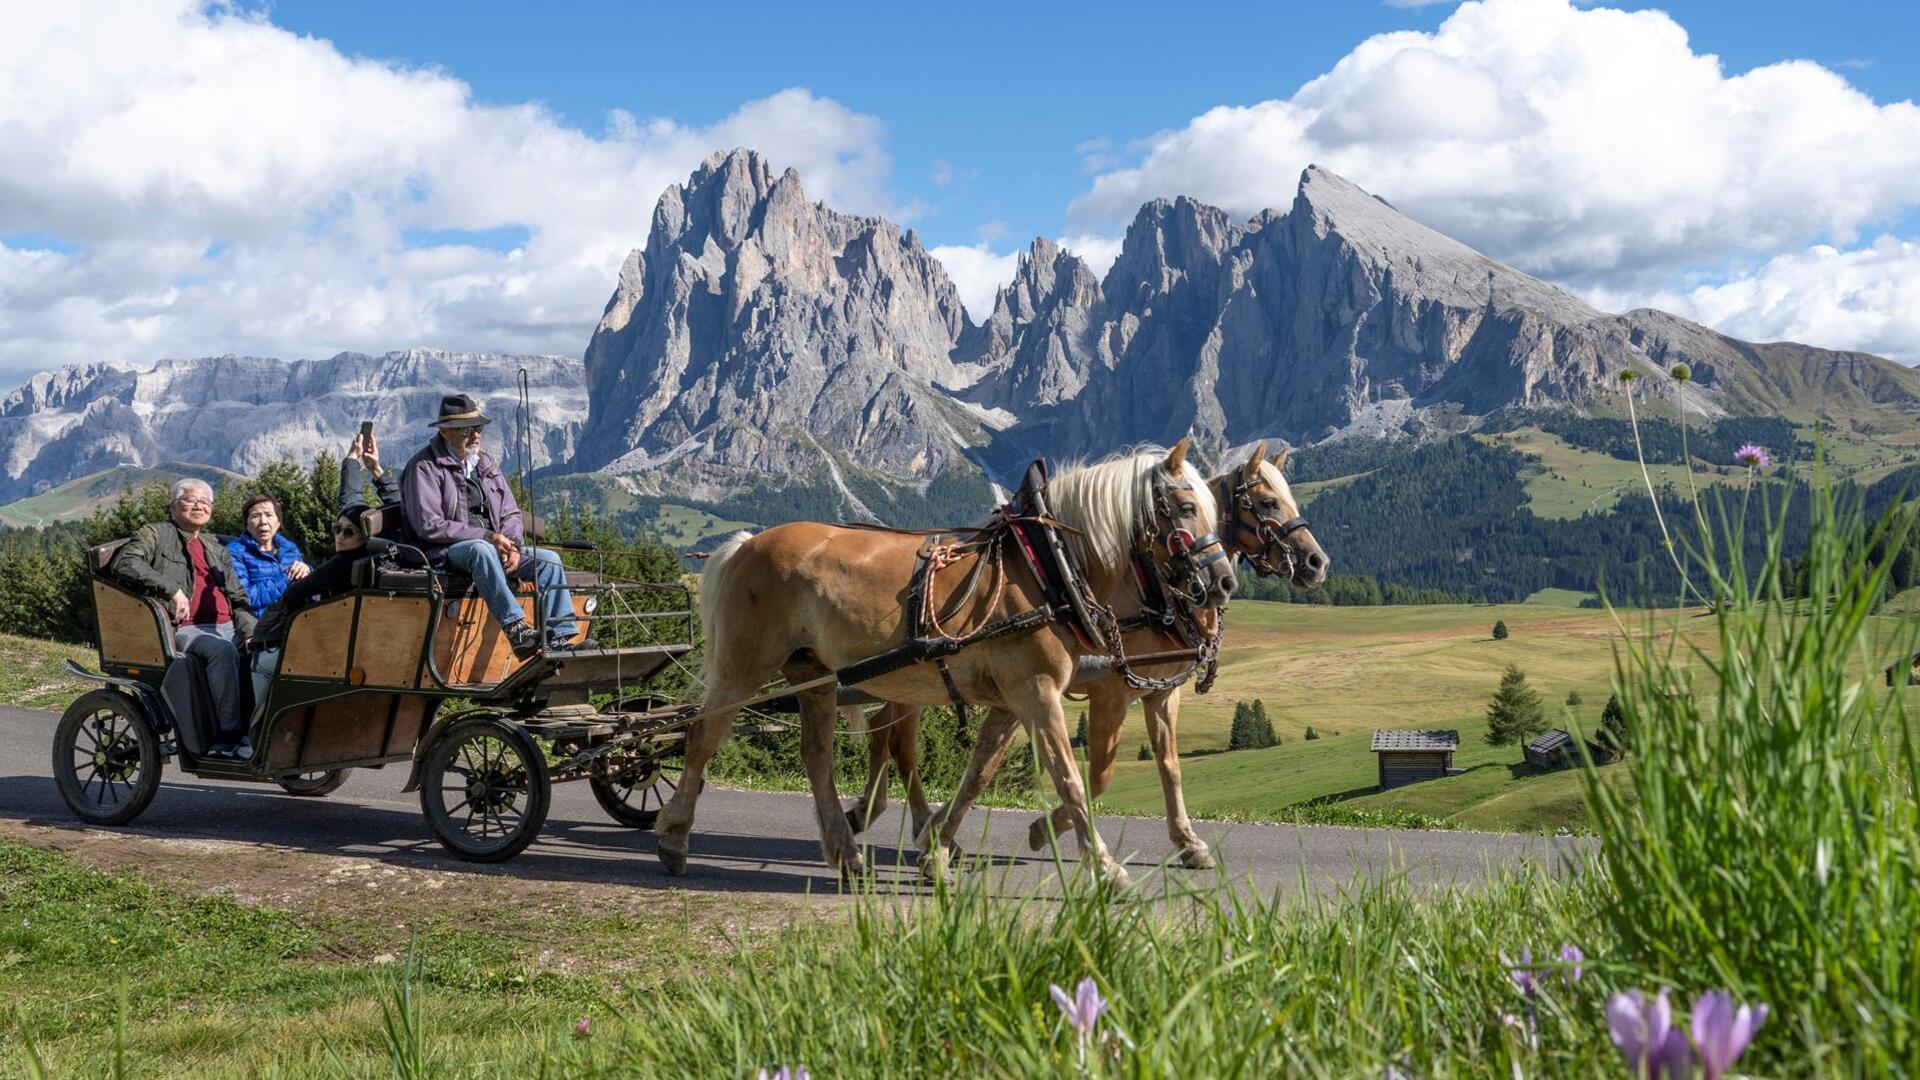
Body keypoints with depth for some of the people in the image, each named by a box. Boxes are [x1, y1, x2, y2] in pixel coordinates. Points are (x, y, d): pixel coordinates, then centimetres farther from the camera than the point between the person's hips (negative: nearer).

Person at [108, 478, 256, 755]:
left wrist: (251, 632, 4)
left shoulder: (215, 548, 29)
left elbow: (238, 598, 24)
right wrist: (172, 589, -16)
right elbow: (123, 563, -7)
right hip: (184, 629, -5)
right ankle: (230, 735, -37)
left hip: (228, 628, 5)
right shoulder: (155, 534, 12)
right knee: (223, 651, -38)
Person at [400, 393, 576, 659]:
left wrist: (513, 545, -6)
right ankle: (516, 629, -46)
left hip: (493, 547, 7)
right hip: (446, 552, -7)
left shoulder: (485, 464, 19)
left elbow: (511, 513, 17)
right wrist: (486, 536, -19)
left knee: (549, 559, -13)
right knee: (481, 550, -39)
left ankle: (560, 640, -24)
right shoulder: (424, 467, -4)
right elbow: (429, 526, -14)